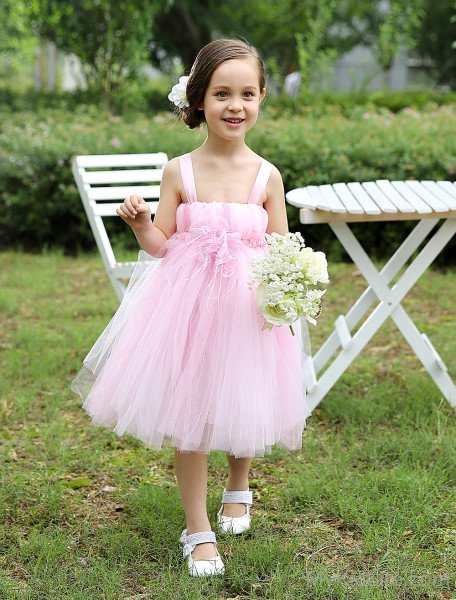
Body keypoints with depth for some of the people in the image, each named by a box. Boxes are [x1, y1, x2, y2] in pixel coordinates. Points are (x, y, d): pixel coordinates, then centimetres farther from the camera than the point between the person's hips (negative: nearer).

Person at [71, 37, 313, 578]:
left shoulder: (267, 176, -1)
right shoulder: (179, 172, -3)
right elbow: (161, 246, 2)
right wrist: (139, 222, -18)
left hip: (247, 308, 1)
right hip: (187, 305, -1)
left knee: (243, 412, 12)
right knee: (187, 414, 1)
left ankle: (238, 487, 46)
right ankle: (198, 530, 17)